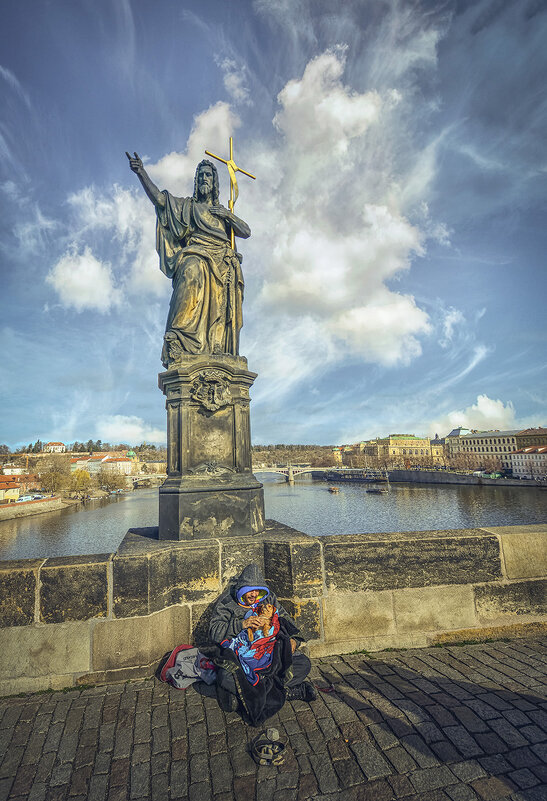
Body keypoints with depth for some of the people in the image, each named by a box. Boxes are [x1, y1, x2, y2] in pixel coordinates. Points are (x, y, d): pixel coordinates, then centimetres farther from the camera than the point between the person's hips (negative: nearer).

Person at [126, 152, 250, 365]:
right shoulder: (188, 205, 24)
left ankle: (218, 354, -27)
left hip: (222, 264, 3)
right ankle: (178, 346, -45)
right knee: (192, 272, -36)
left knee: (220, 307, -19)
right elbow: (159, 198, 8)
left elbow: (247, 232, 23)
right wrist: (142, 173, -7)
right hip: (196, 255, -3)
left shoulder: (222, 211, 33)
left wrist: (228, 215, 11)